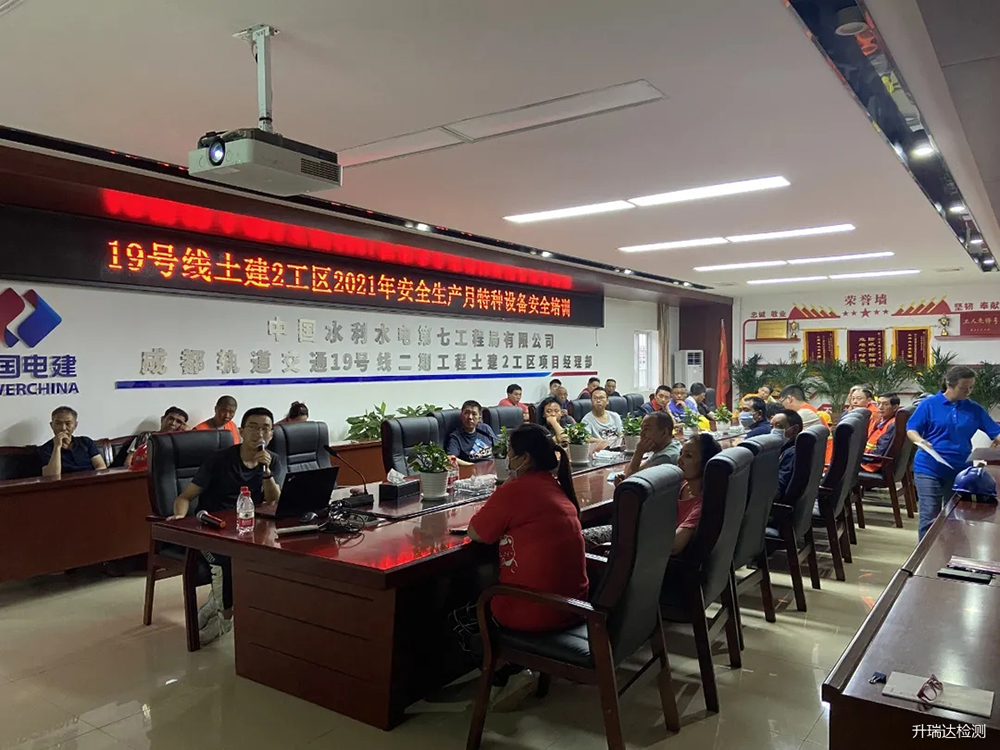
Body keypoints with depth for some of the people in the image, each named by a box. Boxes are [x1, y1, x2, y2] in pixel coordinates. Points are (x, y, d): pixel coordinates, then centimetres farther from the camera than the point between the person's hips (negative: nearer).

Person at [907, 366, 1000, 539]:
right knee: (929, 518, -3)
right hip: (929, 469, -3)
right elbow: (911, 429, -3)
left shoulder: (975, 409, 6)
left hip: (961, 471, 4)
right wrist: (920, 441, -23)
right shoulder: (929, 404, -4)